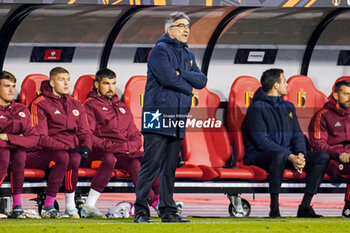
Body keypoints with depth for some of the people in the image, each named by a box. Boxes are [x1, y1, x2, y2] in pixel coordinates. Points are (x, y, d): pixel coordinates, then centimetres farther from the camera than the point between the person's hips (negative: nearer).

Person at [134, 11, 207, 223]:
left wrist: (181, 74, -8)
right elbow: (168, 77, -18)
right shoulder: (160, 50, -4)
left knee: (170, 167, 9)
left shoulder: (188, 54, 20)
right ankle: (141, 211, -11)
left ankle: (168, 211, 12)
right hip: (158, 116, -8)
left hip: (178, 119, 8)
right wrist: (187, 86, -2)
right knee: (152, 165, -11)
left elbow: (201, 81, 9)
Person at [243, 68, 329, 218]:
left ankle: (305, 206, -13)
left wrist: (300, 154, -10)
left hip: (288, 156, 7)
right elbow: (261, 141, -17)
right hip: (259, 156, -7)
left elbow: (297, 135, 14)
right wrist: (290, 157, -25)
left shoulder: (288, 107, 19)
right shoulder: (257, 108, -7)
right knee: (279, 155, -41)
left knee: (322, 157, -11)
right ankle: (274, 209, -35)